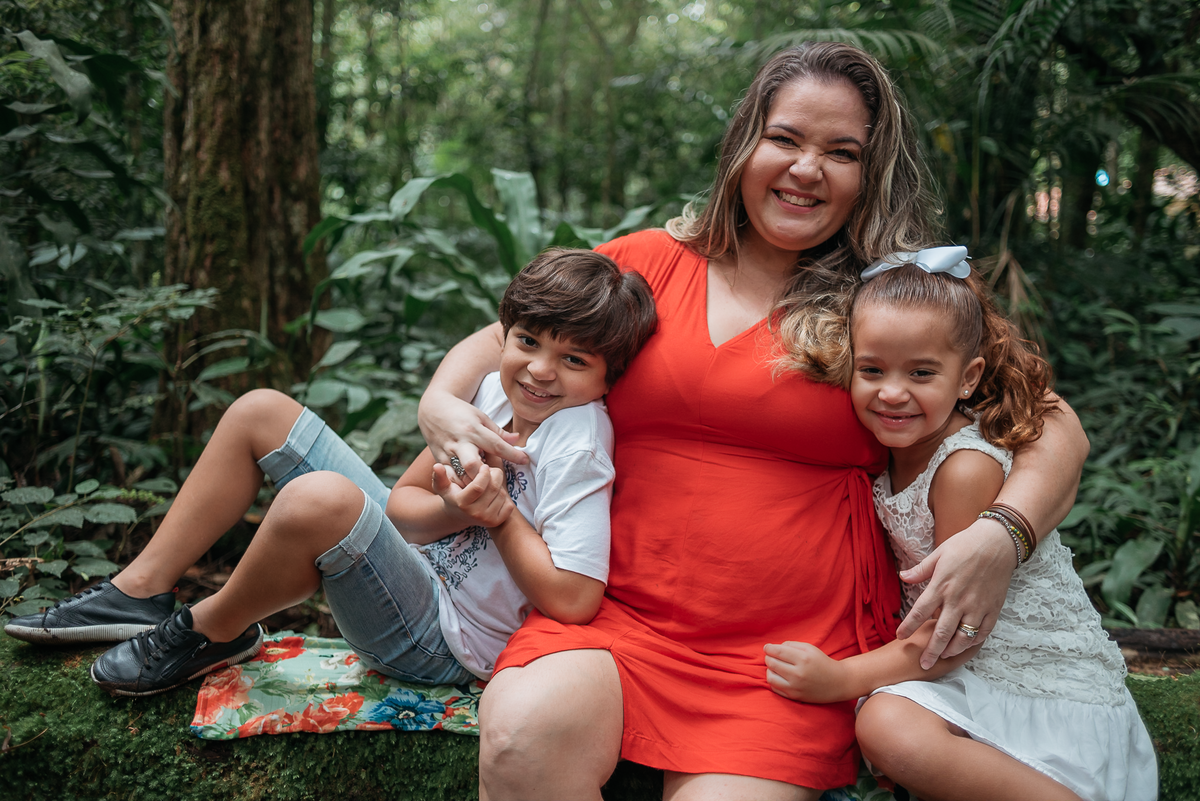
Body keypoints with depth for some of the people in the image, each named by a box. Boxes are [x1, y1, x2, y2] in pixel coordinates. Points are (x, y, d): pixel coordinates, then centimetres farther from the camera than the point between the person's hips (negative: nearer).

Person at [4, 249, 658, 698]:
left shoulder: (578, 441, -22)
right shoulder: (497, 390, -1)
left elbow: (573, 600, -31)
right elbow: (402, 502, 2)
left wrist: (500, 514, -20)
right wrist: (455, 512, -19)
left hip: (445, 642, -8)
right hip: (415, 558, 8)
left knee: (319, 499, -38)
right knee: (260, 412, 5)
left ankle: (212, 633, -6)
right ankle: (142, 593, 8)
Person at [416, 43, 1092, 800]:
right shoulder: (650, 264, 10)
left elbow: (1054, 432, 4)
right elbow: (501, 339, 18)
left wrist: (1000, 536, -16)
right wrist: (442, 404, -3)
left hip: (800, 645, 0)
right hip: (622, 616, 1)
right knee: (523, 736, -28)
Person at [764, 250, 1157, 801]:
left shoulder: (968, 466, -21)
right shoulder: (897, 448, 4)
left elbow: (960, 628, -19)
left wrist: (842, 678, -20)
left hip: (1051, 690, -9)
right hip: (969, 670, 9)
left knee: (889, 727, -29)